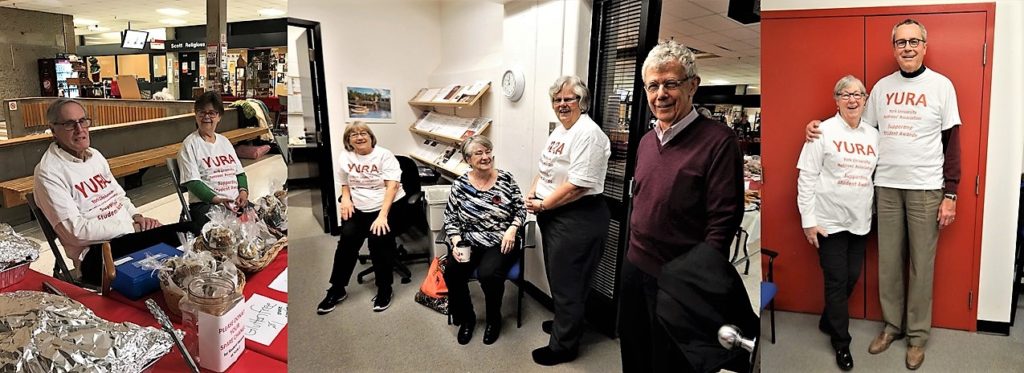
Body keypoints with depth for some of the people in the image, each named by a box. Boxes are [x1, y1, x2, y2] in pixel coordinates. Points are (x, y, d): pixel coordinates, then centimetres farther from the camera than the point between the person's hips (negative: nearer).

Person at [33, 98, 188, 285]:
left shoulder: (95, 155, 15)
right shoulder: (48, 172, -9)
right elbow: (76, 231, -15)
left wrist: (137, 217, 1)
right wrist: (131, 228, -15)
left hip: (130, 234, 8)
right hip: (95, 254, -8)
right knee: (170, 238, -31)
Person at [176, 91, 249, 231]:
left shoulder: (224, 141, 21)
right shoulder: (190, 144, 2)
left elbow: (239, 172, 19)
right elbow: (192, 182, -7)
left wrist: (243, 191, -3)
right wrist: (217, 200, -20)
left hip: (237, 202, 5)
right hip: (206, 204, -5)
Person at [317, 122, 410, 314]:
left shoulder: (384, 155, -5)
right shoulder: (345, 157, 9)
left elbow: (392, 185, -14)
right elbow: (344, 184, 23)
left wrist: (382, 216, -25)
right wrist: (345, 198, -3)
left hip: (390, 206, -3)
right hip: (360, 209, 3)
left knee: (379, 238, -28)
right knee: (348, 237, -23)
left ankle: (384, 289, -9)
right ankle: (337, 289, -8)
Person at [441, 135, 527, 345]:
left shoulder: (506, 179, -2)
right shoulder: (460, 185, 0)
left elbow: (520, 210, 4)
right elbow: (450, 218, 3)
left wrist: (512, 229, -14)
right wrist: (457, 243, -12)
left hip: (501, 243, -2)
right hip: (470, 243, 2)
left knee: (488, 274, -30)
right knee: (452, 272, -23)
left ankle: (494, 319, 1)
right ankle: (466, 319, 4)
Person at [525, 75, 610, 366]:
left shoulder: (588, 134, -20)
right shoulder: (559, 130, 11)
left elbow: (577, 185, -26)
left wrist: (542, 205, -17)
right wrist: (532, 193, 4)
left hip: (578, 219, -10)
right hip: (553, 216, 10)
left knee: (568, 282, 3)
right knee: (557, 275, 22)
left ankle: (564, 345, 18)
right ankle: (564, 322, 43)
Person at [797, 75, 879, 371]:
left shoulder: (873, 135, 8)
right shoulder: (823, 132, -8)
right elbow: (807, 177, -10)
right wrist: (808, 220, -12)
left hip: (860, 221, 5)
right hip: (829, 221, -5)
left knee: (852, 277, 13)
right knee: (837, 281, 2)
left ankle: (828, 322, 36)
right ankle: (841, 341, 18)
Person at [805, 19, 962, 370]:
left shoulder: (941, 86, -2)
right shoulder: (882, 86, 7)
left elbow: (952, 143, -2)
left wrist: (950, 195, -7)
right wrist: (819, 126, -2)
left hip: (926, 190, -3)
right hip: (886, 187, 3)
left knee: (921, 265, 5)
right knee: (888, 262, 9)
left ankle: (917, 334, 19)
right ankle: (892, 324, 25)